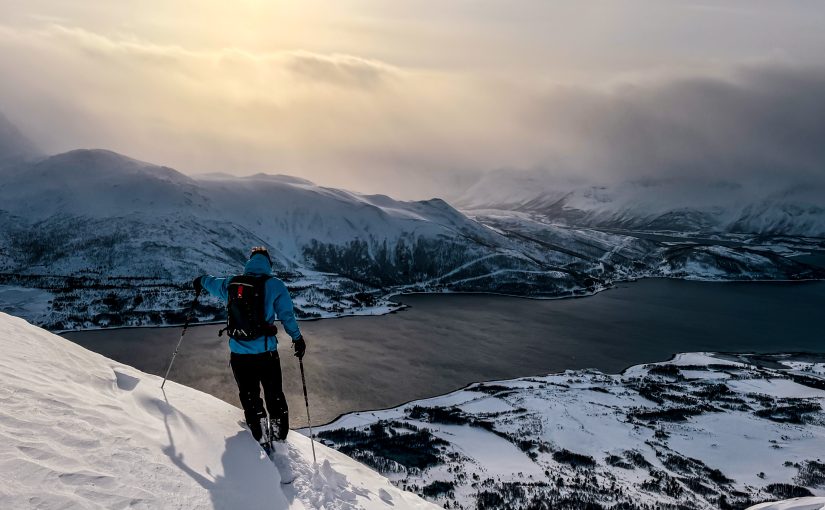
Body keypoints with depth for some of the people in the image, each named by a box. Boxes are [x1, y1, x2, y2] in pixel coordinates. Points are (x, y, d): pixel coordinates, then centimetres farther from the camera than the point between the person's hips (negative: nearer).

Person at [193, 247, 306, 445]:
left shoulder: (231, 283, 4)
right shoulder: (275, 285, -7)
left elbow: (212, 283, 26)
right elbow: (287, 315, -6)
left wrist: (201, 281, 48)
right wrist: (298, 339, 6)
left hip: (238, 353, 3)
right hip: (266, 352, -3)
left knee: (249, 396, 18)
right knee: (274, 395, 13)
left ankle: (259, 437, 25)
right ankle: (280, 436, 19)